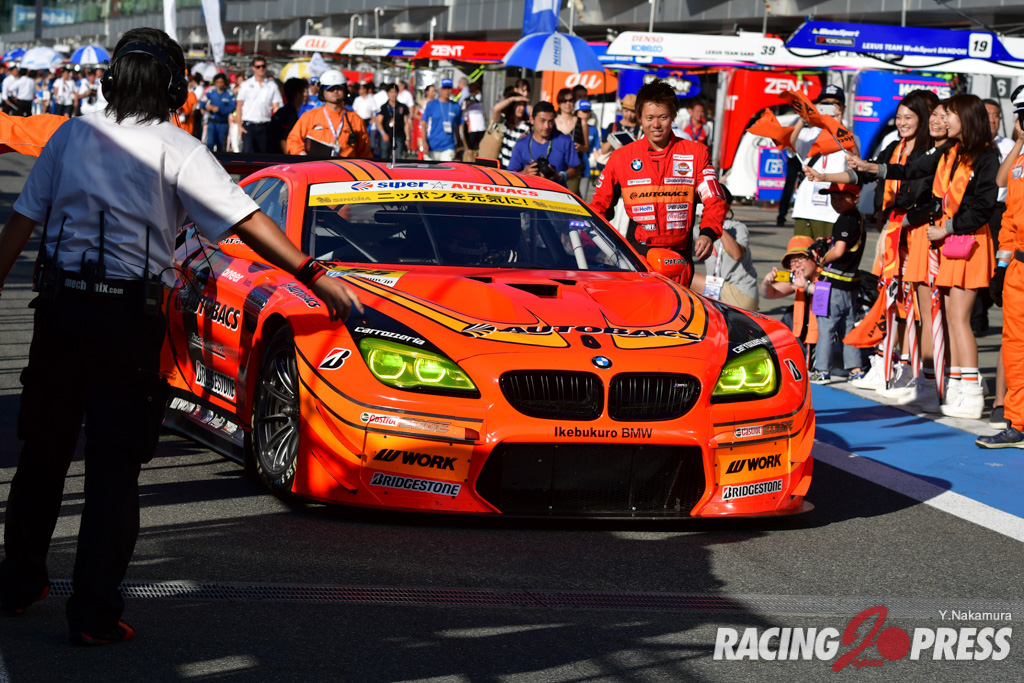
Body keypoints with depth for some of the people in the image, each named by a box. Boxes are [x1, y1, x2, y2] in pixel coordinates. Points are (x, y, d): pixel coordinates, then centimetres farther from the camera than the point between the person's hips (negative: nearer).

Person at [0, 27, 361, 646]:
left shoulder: (74, 135, 9)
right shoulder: (177, 150, -4)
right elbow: (246, 222, -10)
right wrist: (315, 277, -7)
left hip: (60, 306, 4)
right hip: (129, 315, -4)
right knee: (115, 465, 1)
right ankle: (95, 612, -1)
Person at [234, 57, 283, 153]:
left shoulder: (272, 86, 9)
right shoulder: (246, 85, 6)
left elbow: (276, 107, 7)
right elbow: (239, 106, 6)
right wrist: (239, 125, -4)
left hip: (264, 126, 2)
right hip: (248, 125, -2)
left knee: (262, 153, 3)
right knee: (247, 150, -16)